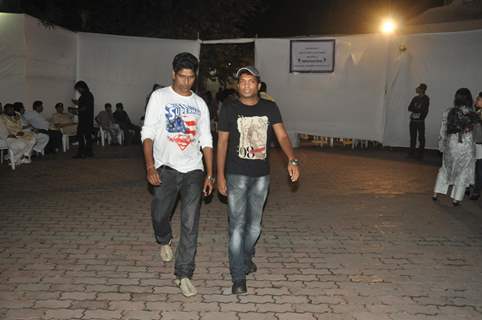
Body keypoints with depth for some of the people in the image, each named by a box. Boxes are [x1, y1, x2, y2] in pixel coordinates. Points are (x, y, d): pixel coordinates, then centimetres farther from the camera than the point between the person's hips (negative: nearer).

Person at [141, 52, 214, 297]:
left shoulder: (199, 103, 11)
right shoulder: (160, 97, 1)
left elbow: (206, 140, 13)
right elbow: (148, 133, -4)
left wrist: (210, 174, 7)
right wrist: (150, 166, -15)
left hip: (193, 169, 2)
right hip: (166, 167, -2)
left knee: (190, 225, -1)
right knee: (159, 214, 0)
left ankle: (183, 274, 7)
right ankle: (164, 240, 37)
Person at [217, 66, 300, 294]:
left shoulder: (270, 108, 2)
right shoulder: (229, 110, -3)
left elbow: (282, 135, -6)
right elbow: (222, 143, -1)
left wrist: (292, 160, -23)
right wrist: (220, 175, -5)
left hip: (261, 175, 3)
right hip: (236, 175, -3)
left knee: (254, 225, 15)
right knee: (237, 226, -5)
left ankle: (246, 257, 42)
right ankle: (238, 278, 1)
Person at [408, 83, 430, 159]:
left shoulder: (426, 99, -5)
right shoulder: (415, 98, 12)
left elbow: (424, 110, -11)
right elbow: (409, 108, 5)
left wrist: (414, 109, -6)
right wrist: (418, 110, -8)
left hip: (420, 121, -6)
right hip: (413, 120, 6)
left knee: (421, 138, -2)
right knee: (413, 137, 10)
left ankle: (420, 154, 2)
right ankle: (411, 152, 16)